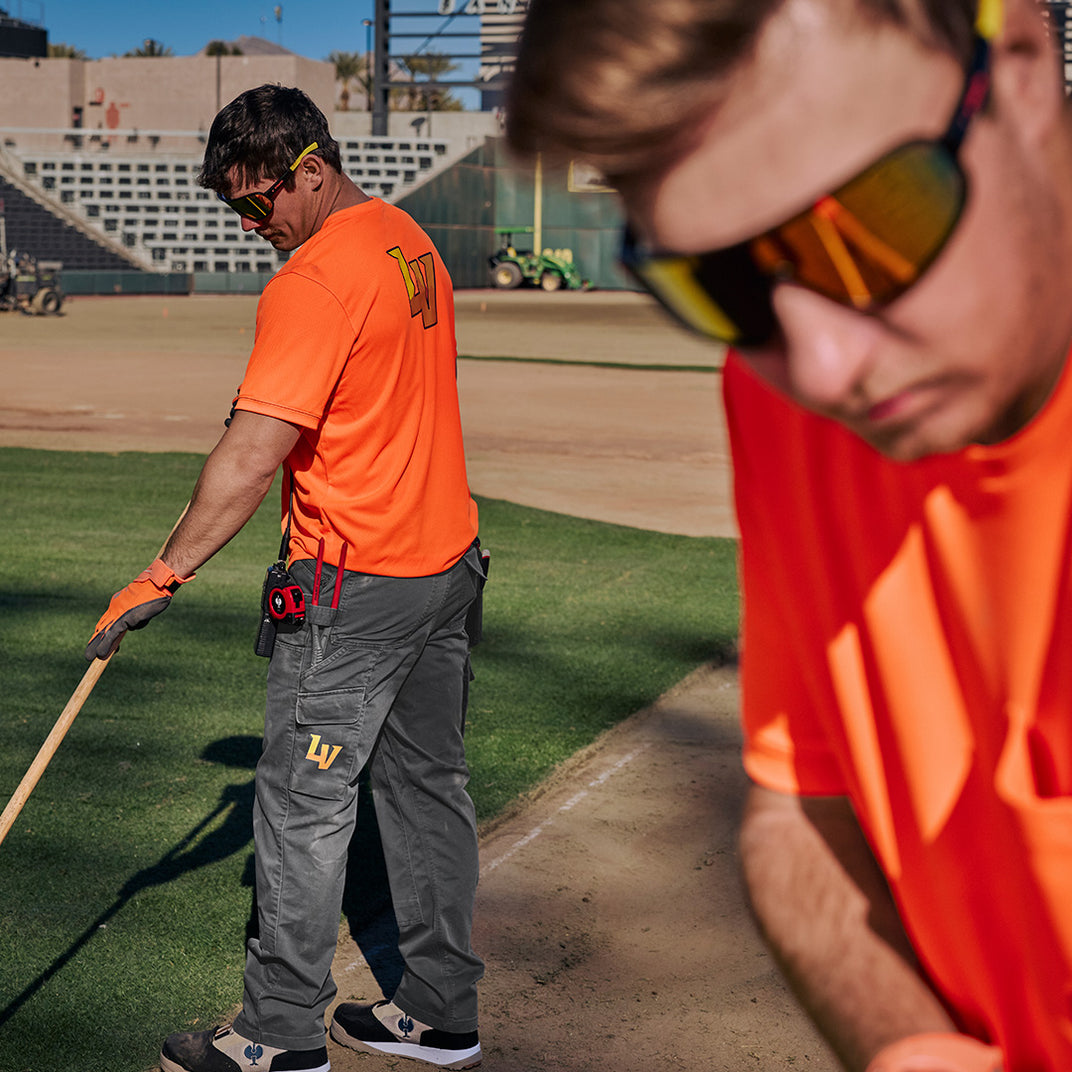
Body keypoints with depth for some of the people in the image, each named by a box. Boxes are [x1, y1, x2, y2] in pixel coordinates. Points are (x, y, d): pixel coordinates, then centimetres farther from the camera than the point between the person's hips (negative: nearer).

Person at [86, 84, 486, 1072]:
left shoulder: (314, 280, -19)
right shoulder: (411, 240, 10)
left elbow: (253, 455, -25)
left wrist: (164, 576, -22)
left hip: (356, 583, -9)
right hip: (449, 557, 9)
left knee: (304, 807, 1)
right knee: (428, 786, 15)